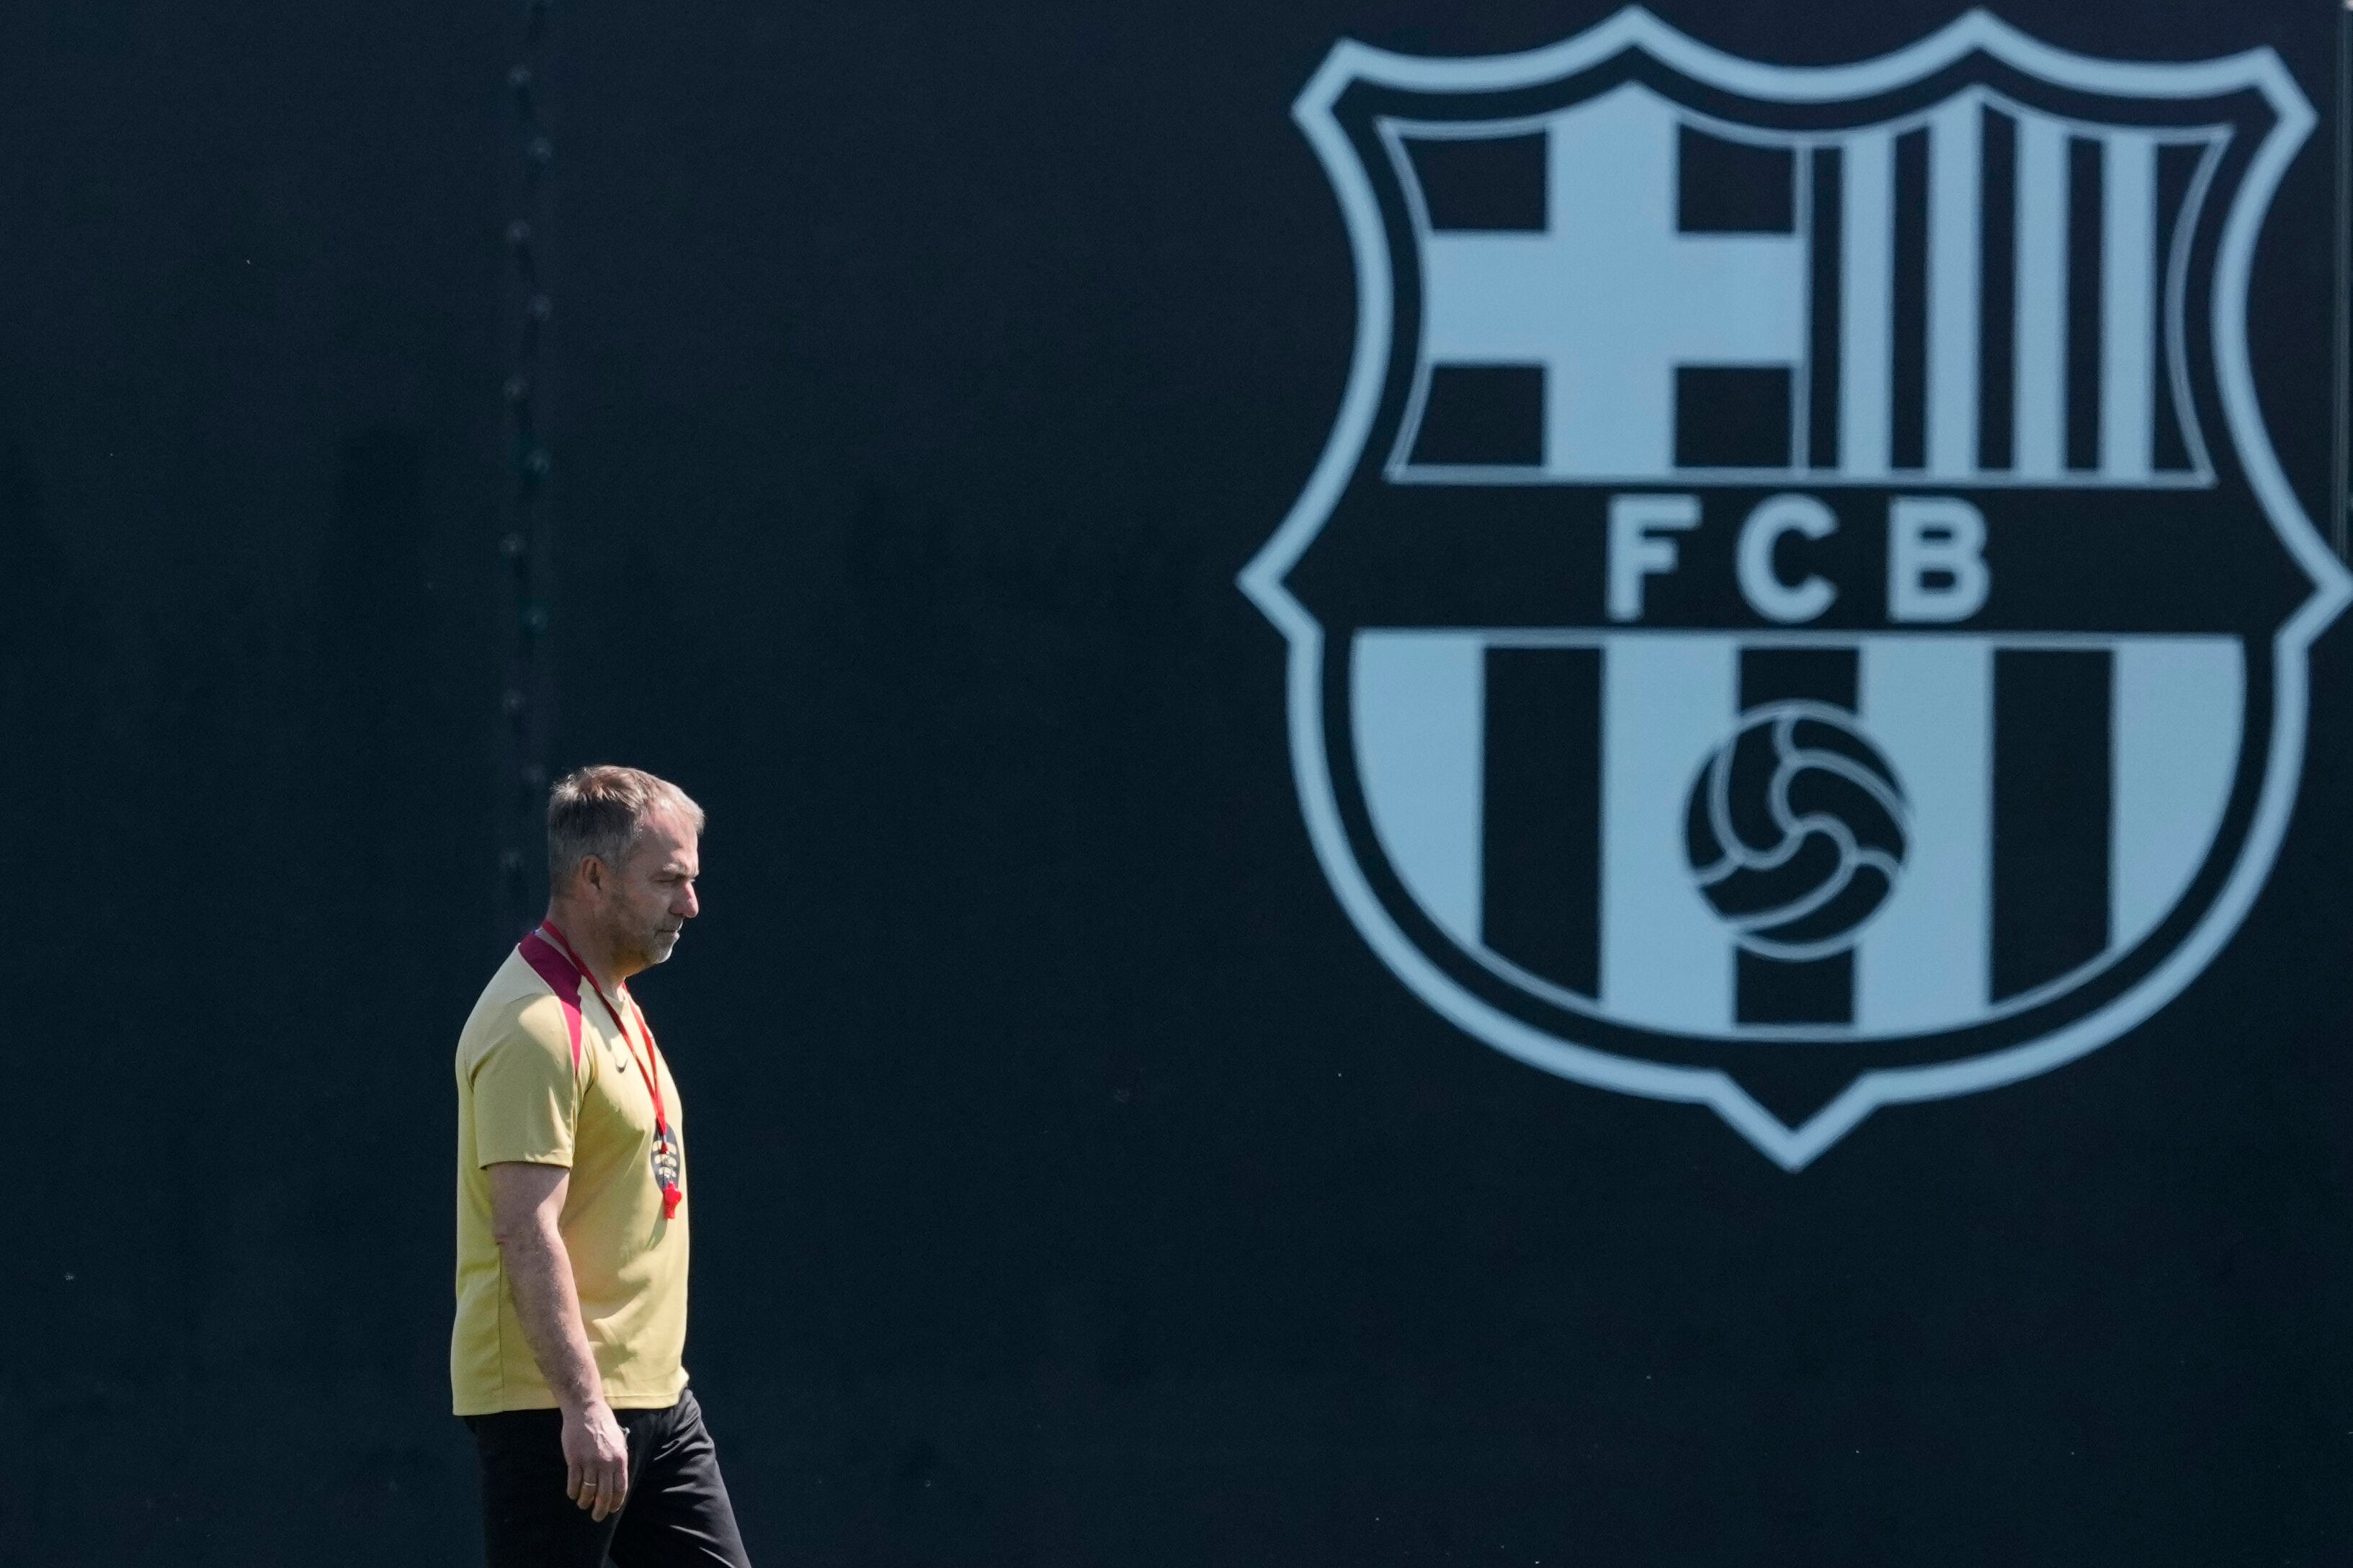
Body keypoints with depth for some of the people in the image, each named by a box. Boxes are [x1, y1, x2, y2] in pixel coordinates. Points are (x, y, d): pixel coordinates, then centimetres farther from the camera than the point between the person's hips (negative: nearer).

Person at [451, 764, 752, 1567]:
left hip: (655, 1397, 10)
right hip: (553, 1409, -10)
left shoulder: (616, 1009, 16)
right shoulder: (537, 1025, -17)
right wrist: (583, 1407, -27)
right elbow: (527, 1235, -23)